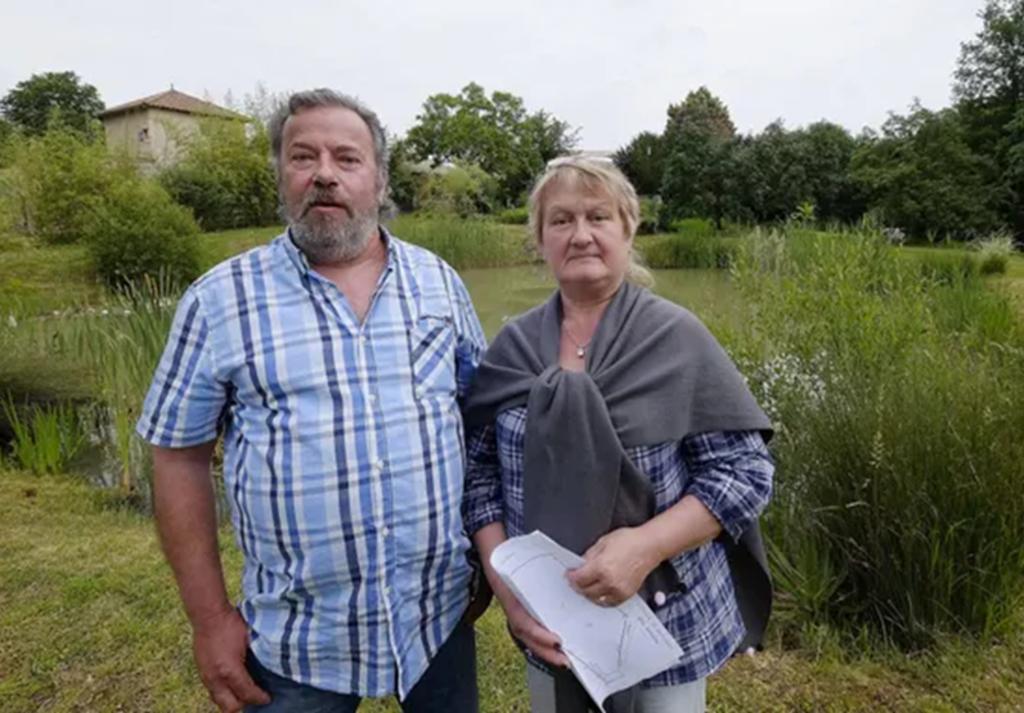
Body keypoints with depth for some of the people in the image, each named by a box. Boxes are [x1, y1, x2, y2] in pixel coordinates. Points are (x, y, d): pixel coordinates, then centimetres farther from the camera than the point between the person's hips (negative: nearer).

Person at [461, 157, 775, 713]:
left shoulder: (677, 338, -10)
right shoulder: (512, 346, -3)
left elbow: (745, 470, -11)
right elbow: (478, 471, 0)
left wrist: (648, 545, -23)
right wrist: (504, 583, -11)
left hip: (664, 624, -2)